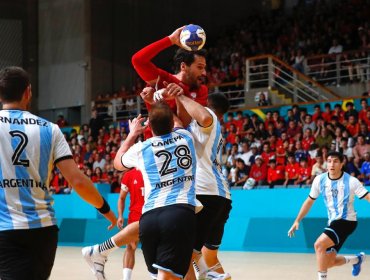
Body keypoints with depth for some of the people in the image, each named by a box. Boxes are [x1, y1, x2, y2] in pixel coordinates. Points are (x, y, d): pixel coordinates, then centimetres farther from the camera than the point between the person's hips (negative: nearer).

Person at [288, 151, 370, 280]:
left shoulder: (351, 181, -15)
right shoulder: (320, 180, -2)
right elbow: (309, 201, 10)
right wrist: (297, 221, 9)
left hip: (347, 221, -6)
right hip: (333, 222, 6)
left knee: (319, 245, -27)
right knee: (328, 263, 6)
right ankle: (357, 259, 35)